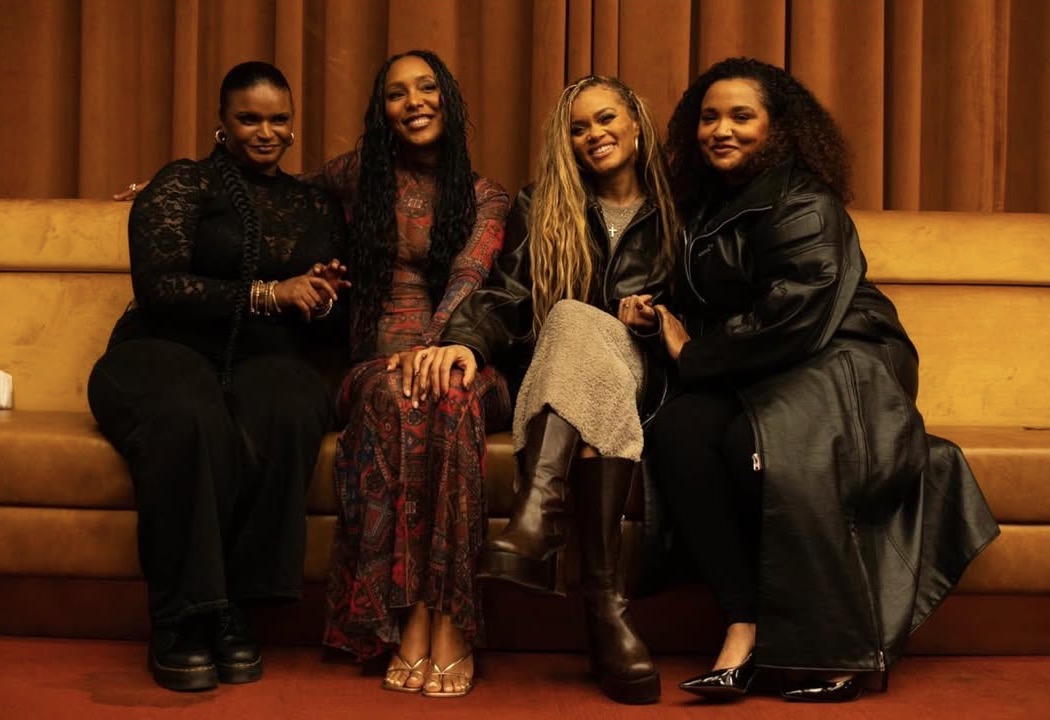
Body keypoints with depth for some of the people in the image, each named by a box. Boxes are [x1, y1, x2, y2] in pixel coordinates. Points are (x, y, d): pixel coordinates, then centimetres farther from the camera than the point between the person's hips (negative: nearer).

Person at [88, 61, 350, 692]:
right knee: (191, 417, -39)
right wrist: (268, 294, -14)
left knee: (286, 411, -35)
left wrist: (319, 302, -5)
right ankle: (181, 620, -29)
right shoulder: (183, 184, 8)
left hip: (267, 361, 3)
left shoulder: (317, 207, 20)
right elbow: (157, 285, -9)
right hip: (169, 352, -2)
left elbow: (336, 328, 20)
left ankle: (233, 610, -27)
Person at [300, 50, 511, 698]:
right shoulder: (362, 175, 15)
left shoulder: (486, 197, 11)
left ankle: (449, 615, -37)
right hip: (380, 359, 1)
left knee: (451, 396, -38)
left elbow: (468, 275, -8)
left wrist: (433, 343, -28)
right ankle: (414, 615, -38)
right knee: (396, 396, -37)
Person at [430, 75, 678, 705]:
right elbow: (505, 297, 4)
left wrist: (651, 320, -7)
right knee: (571, 321, -36)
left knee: (574, 321, -33)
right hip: (550, 387, 0)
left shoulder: (671, 212, 16)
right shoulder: (540, 209, 17)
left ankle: (538, 516, -54)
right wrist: (466, 340, -16)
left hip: (639, 376, 0)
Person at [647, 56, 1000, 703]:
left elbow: (793, 317, -20)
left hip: (840, 364, -6)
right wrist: (661, 319, 1)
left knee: (756, 445, -36)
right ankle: (744, 625, -26)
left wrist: (693, 354, -12)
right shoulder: (705, 205, 15)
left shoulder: (803, 204, -10)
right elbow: (706, 308, 23)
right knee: (675, 431, -26)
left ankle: (836, 649, -23)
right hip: (752, 376, 7)